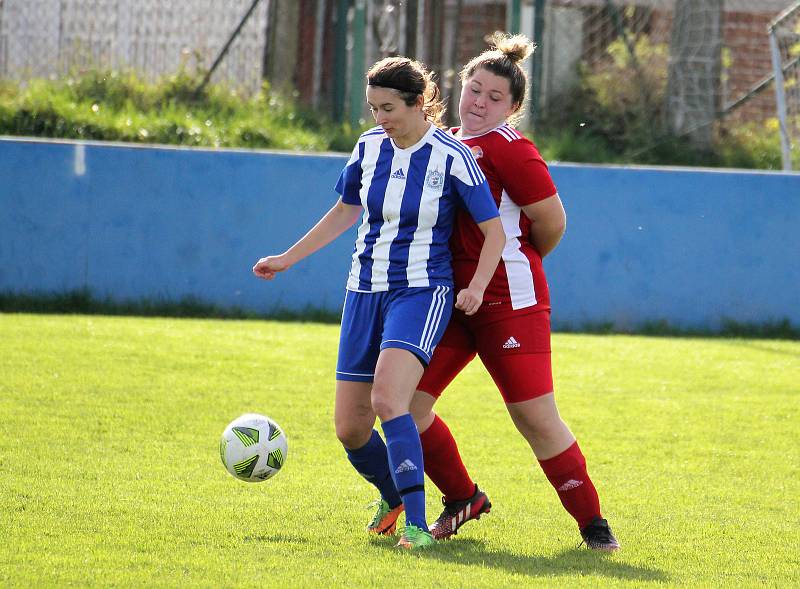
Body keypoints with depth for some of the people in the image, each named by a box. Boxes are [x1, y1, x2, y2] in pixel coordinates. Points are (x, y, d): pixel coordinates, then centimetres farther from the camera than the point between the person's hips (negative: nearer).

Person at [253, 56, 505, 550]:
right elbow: (345, 211, 20)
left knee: (387, 400, -29)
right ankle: (392, 497, 33)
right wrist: (288, 259, 21)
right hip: (366, 292, 6)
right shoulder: (369, 147, 3)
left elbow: (494, 232, -8)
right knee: (350, 427, 4)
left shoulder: (452, 157, -13)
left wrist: (476, 287, -22)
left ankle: (416, 524, -26)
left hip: (423, 292, -6)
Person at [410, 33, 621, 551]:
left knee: (536, 418, -7)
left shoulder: (509, 149, -12)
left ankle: (593, 523, 7)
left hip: (508, 299, -8)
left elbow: (553, 222, -11)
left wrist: (518, 263, 6)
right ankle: (463, 499, 19)